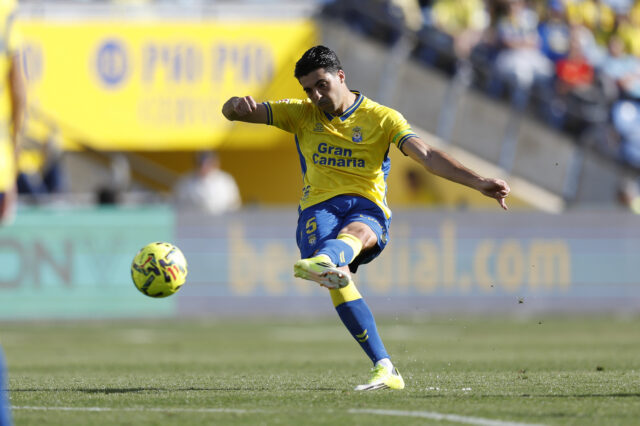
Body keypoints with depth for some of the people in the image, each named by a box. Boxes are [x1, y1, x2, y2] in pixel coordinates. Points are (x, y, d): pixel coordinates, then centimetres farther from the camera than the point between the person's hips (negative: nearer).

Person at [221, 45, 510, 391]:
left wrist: (478, 183, -14)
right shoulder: (301, 115, 16)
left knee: (355, 232, -40)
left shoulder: (382, 118, 10)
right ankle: (384, 369, -33)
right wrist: (238, 105, -14)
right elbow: (231, 113, 12)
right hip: (318, 207, 1)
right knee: (338, 279, -29)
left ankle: (321, 263, -77)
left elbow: (428, 157, 0)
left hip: (366, 208, -1)